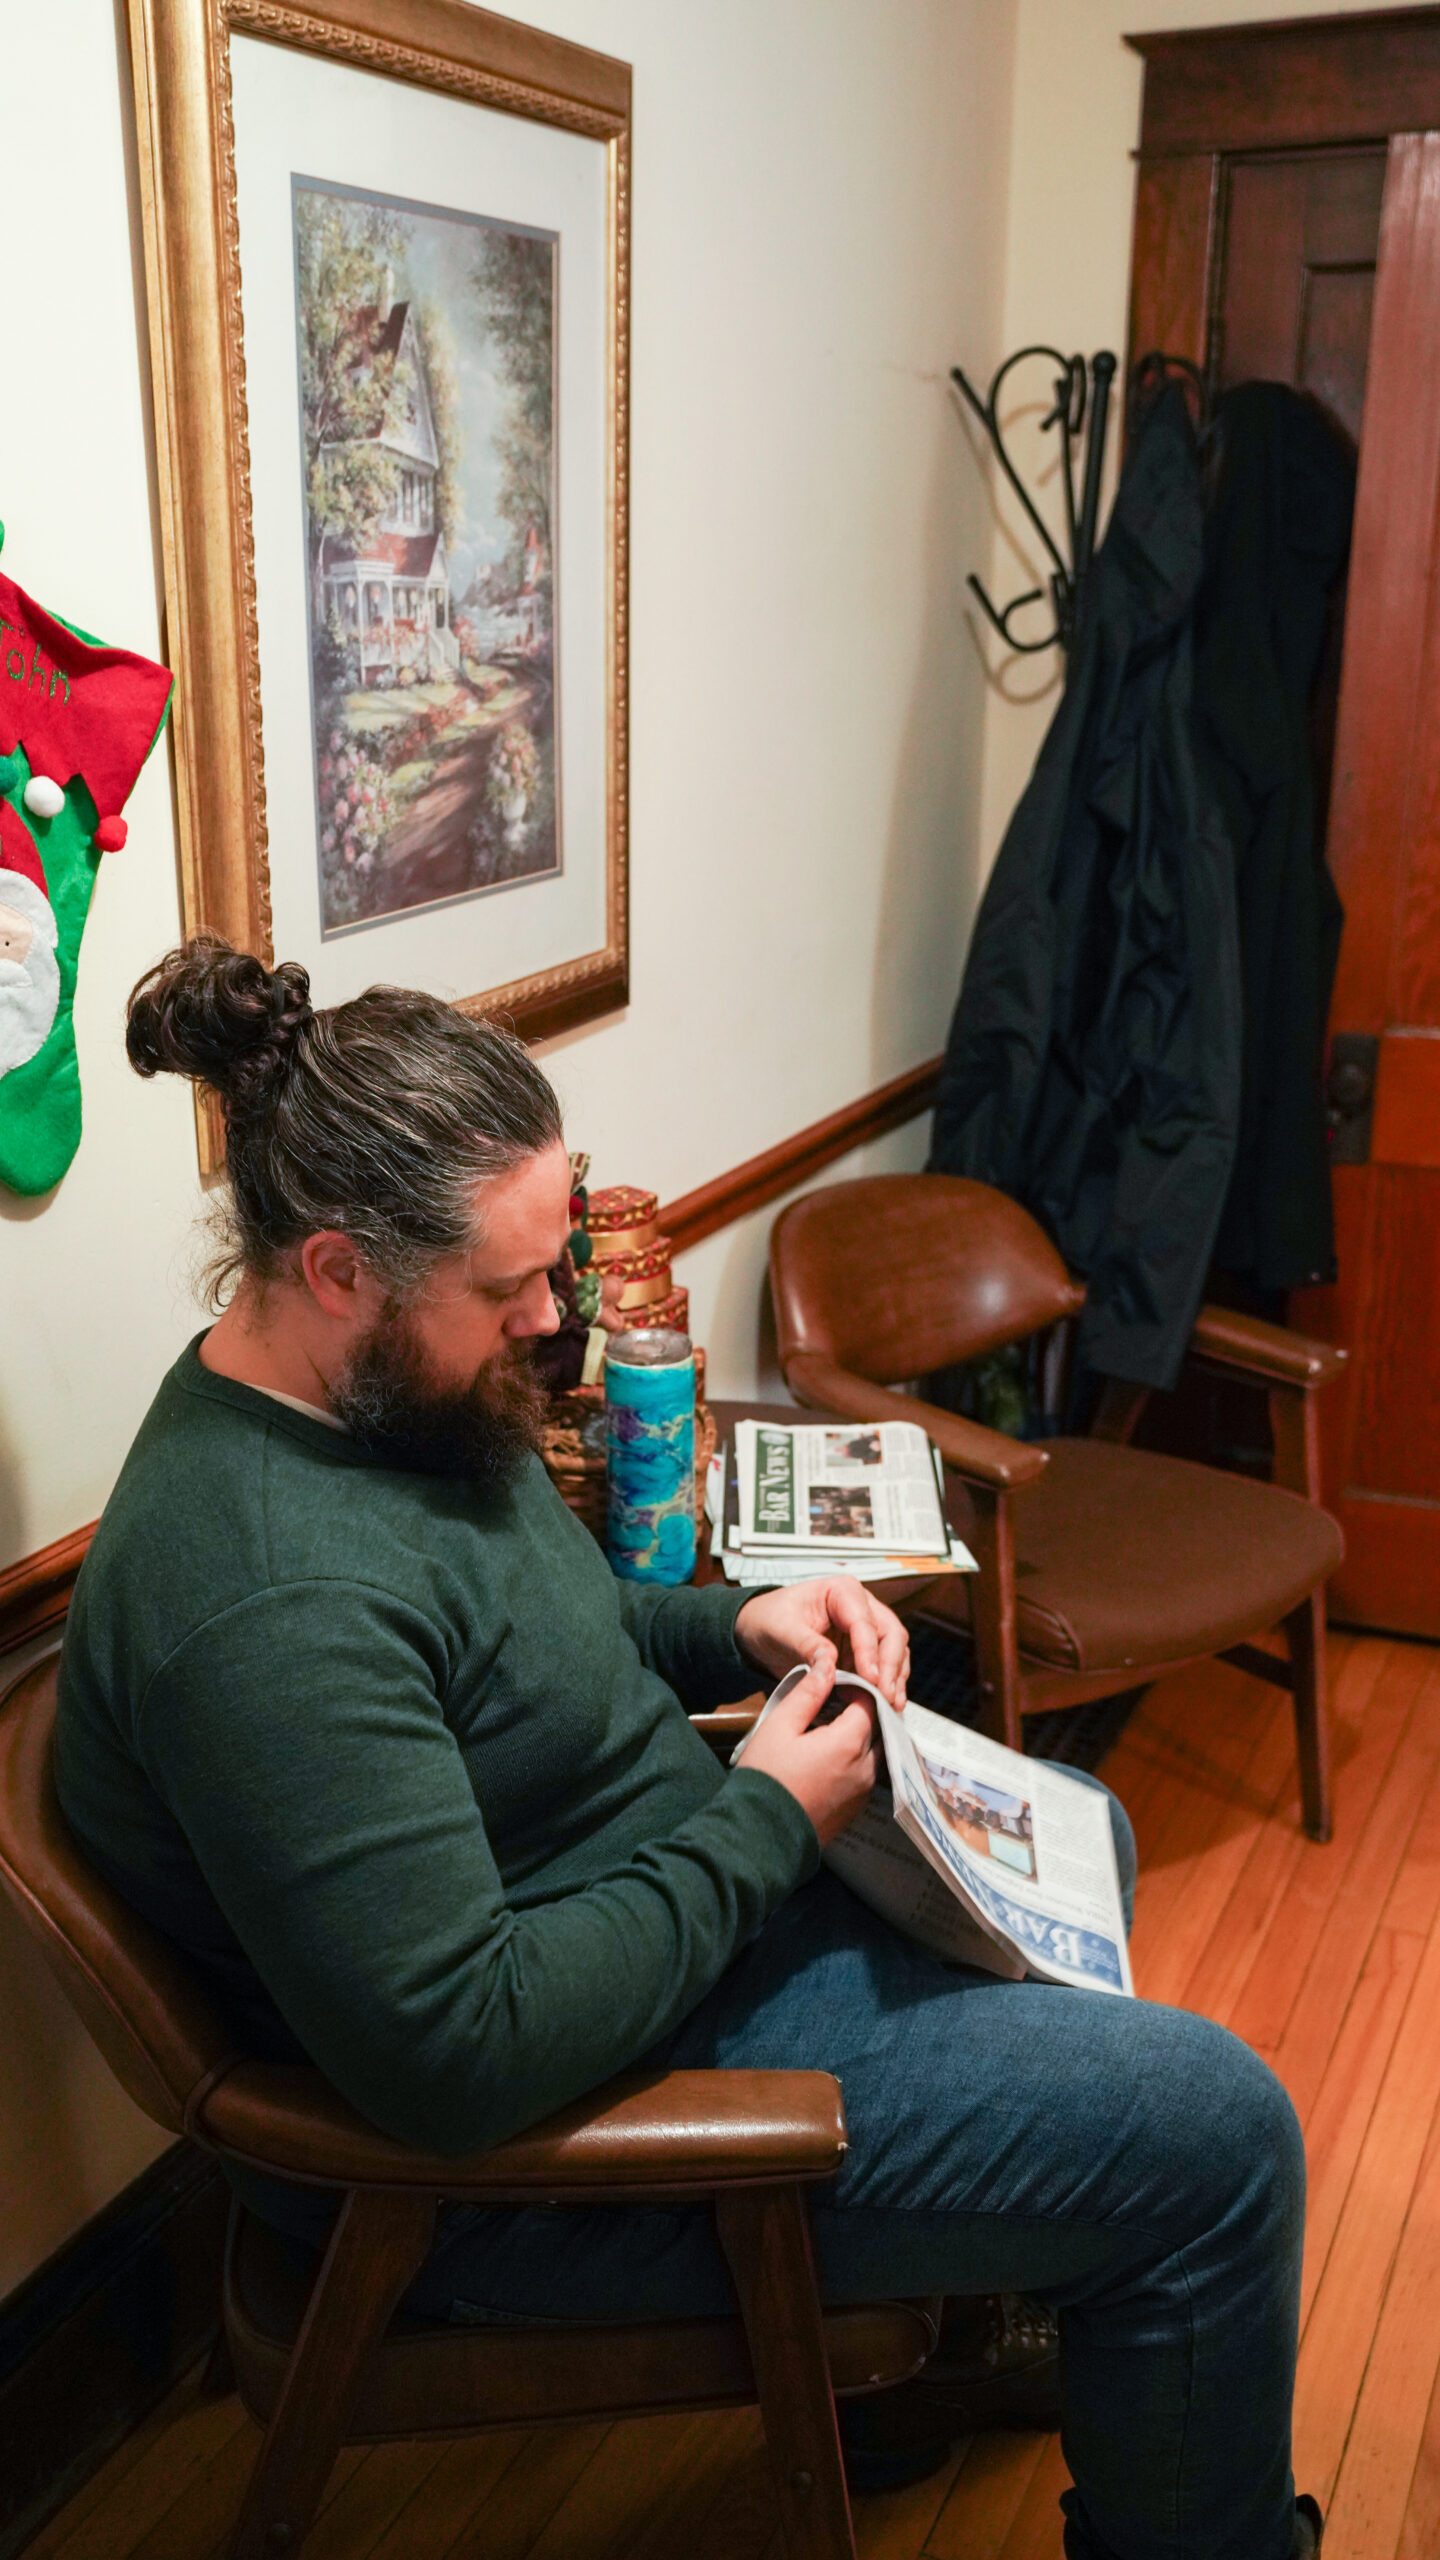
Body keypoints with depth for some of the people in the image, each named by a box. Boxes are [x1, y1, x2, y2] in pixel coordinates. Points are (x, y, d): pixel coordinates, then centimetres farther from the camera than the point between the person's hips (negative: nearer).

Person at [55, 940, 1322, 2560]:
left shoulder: (390, 1389, -2)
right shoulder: (271, 1603, -34)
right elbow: (457, 2053, -34)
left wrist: (730, 1629, -3)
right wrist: (765, 1826, -23)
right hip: (519, 2140, -10)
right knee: (1217, 2134, -11)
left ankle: (958, 2303, 42)